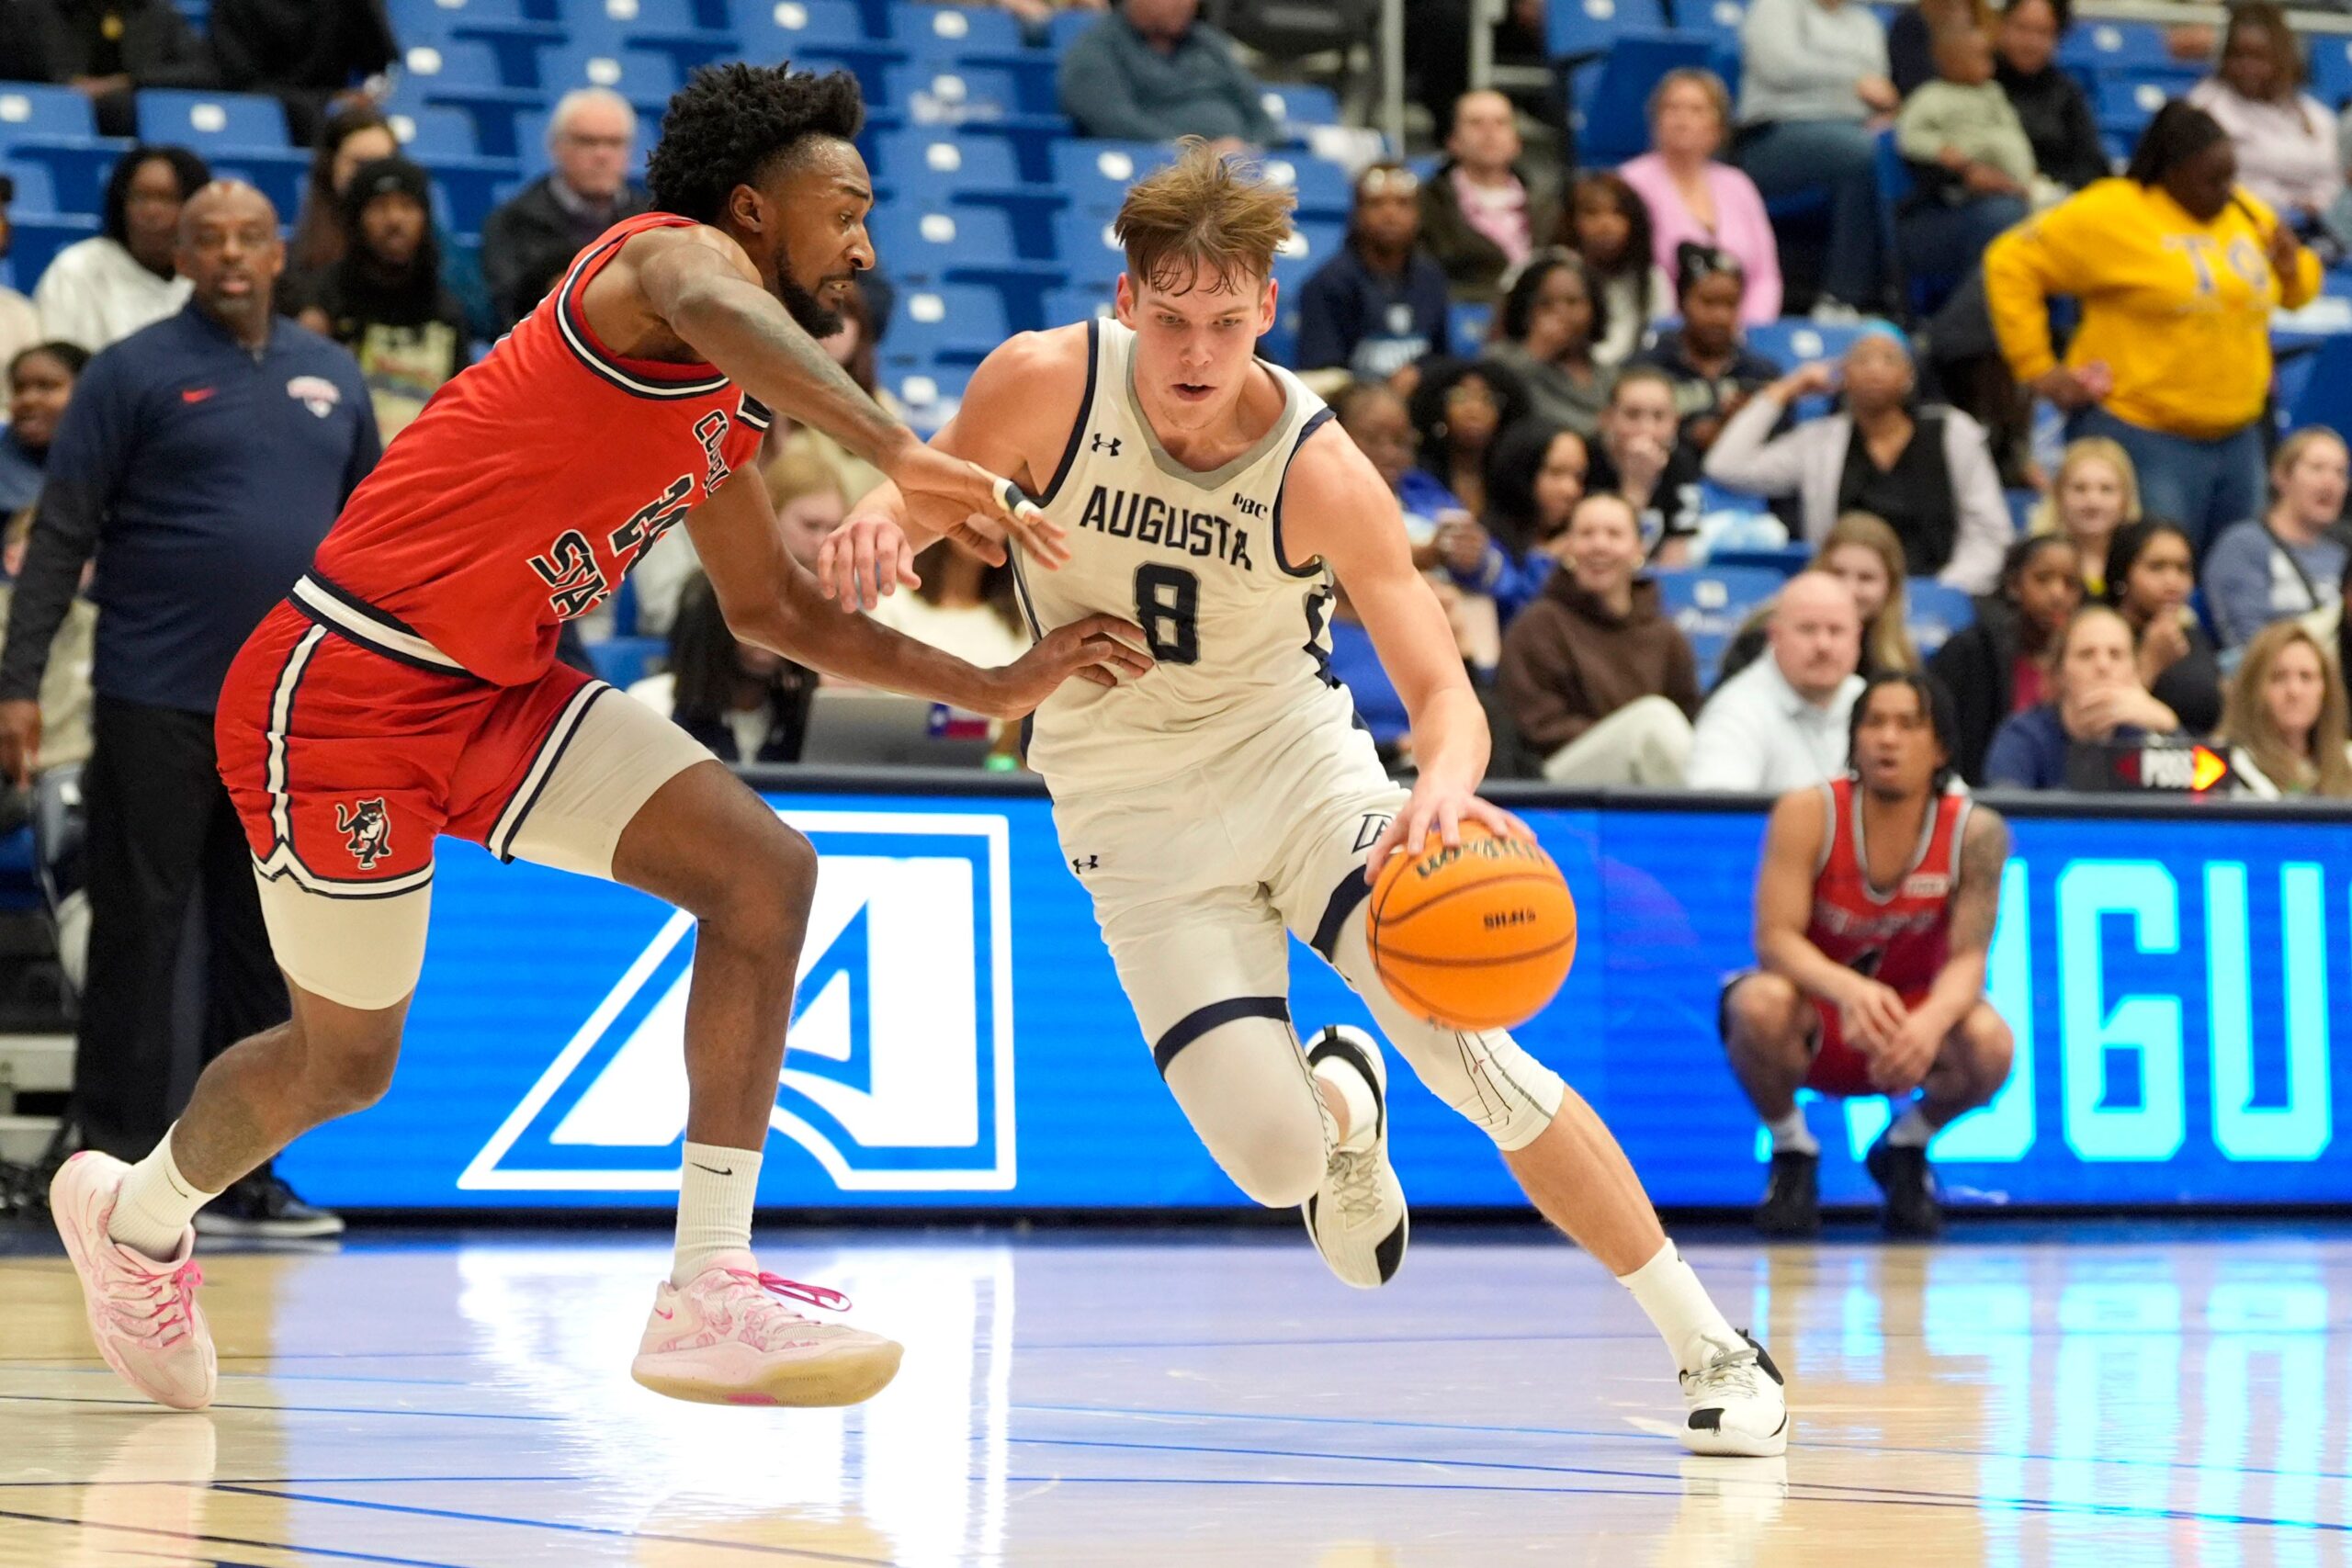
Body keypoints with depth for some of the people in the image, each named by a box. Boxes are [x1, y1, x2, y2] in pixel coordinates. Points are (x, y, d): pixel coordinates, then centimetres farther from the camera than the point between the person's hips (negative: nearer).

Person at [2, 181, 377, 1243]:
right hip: (158, 705, -4)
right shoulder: (135, 373, -2)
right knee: (139, 937, -1)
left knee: (263, 951, 7)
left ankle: (241, 1171, 14)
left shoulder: (331, 379, 11)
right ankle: (118, 1163, 5)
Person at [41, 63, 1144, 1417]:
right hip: (348, 683, -9)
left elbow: (773, 608, 26)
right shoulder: (673, 253, -14)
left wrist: (987, 689, 18)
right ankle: (138, 1212, 40)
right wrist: (901, 454, -53)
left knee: (763, 871, -10)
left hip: (497, 690, 9)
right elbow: (716, 307, -41)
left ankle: (710, 1294, -11)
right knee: (344, 1063, 7)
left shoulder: (728, 421, 13)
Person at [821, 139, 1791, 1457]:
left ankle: (1710, 1343, -4)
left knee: (1473, 1052, -18)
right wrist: (879, 525, -29)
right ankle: (1340, 1106, 27)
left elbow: (1443, 690, -24)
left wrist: (1444, 784, -48)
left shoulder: (1318, 470, -21)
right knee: (1271, 1160, -14)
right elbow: (924, 498, -3)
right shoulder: (1044, 385, -19)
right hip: (1135, 811, 1)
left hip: (1294, 758, -1)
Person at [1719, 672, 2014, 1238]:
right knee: (1762, 1003, -36)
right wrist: (1850, 990, -46)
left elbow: (1968, 957, -19)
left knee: (1990, 1043, -31)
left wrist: (1931, 1021, -44)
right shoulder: (1807, 814, -18)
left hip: (1915, 1023, 1)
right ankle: (1791, 1153, -5)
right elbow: (1775, 938, -24)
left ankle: (1905, 1149, 4)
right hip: (1814, 1014, -1)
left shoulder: (1975, 833, -14)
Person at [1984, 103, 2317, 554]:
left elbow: (2296, 289, 26)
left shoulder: (2248, 213, 11)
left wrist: (2295, 269, 0)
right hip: (2142, 434, -7)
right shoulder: (2112, 215, -10)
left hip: (2237, 440, 7)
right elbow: (2011, 264, -10)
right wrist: (2038, 369, -11)